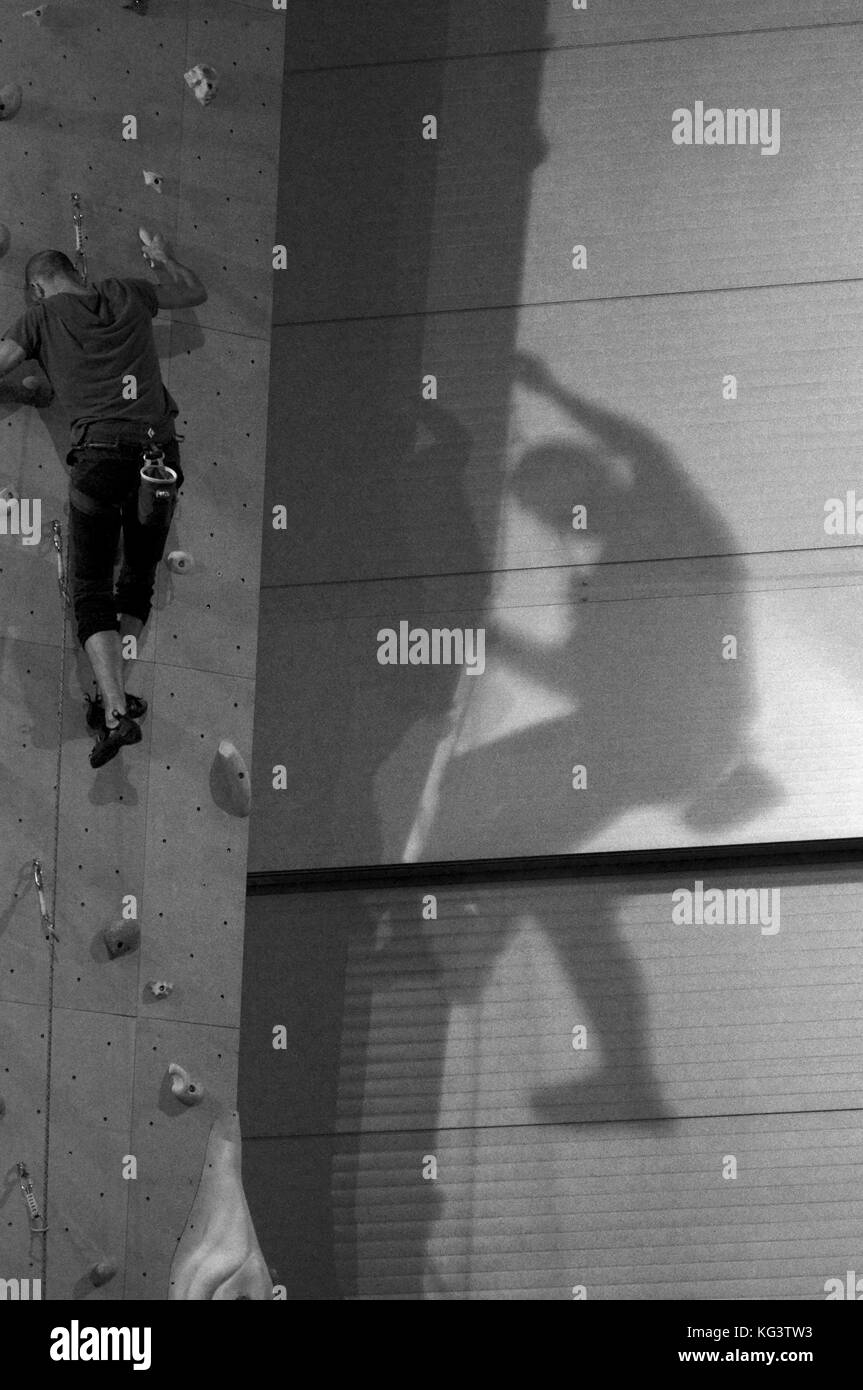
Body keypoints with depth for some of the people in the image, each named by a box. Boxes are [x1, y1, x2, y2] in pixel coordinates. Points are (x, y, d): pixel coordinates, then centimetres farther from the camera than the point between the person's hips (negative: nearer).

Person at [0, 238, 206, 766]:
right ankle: (113, 693, 15)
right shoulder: (127, 295, 18)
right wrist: (164, 259, 51)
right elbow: (195, 292, 33)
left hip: (101, 450, -3)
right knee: (139, 580, 20)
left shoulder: (43, 317, 9)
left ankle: (115, 711, -12)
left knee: (92, 591, 2)